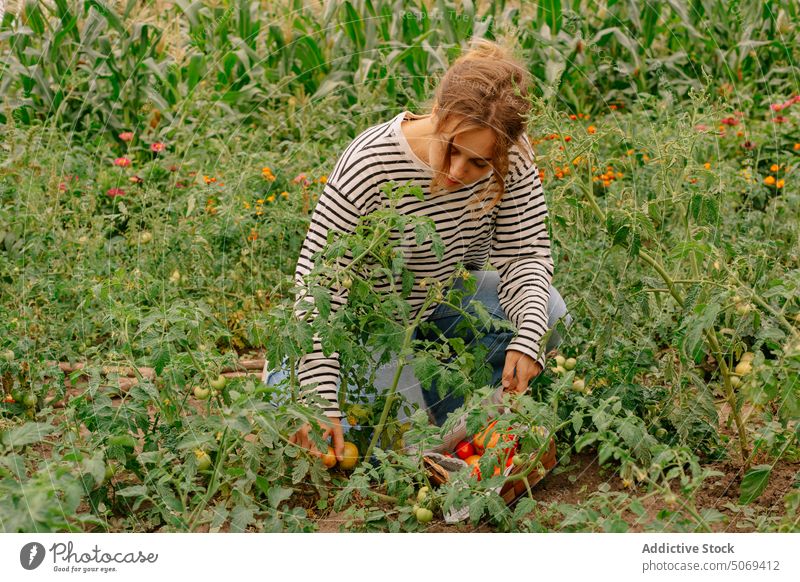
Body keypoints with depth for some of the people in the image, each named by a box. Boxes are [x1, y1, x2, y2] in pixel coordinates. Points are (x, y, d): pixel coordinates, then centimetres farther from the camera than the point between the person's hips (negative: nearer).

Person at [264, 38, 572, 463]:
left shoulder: (513, 158, -19)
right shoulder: (369, 168, -32)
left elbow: (526, 254, -13)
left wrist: (528, 337, -33)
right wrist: (322, 403, -35)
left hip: (446, 300, 5)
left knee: (549, 314, -19)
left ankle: (433, 397, 2)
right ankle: (289, 376, 12)